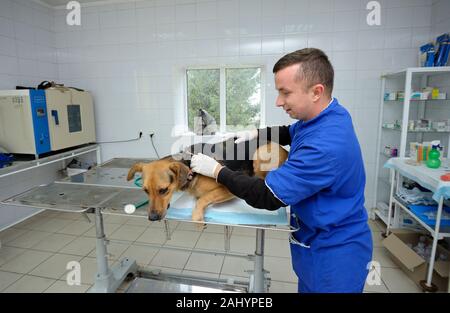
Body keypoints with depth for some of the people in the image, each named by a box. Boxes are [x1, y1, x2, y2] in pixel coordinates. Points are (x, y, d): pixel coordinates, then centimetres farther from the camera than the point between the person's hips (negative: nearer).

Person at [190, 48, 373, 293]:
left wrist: (216, 170, -19)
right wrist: (255, 133, -2)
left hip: (333, 252, -8)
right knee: (308, 287, 25)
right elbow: (290, 133, 16)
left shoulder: (326, 145, -35)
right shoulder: (327, 115, -5)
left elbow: (268, 197, -29)